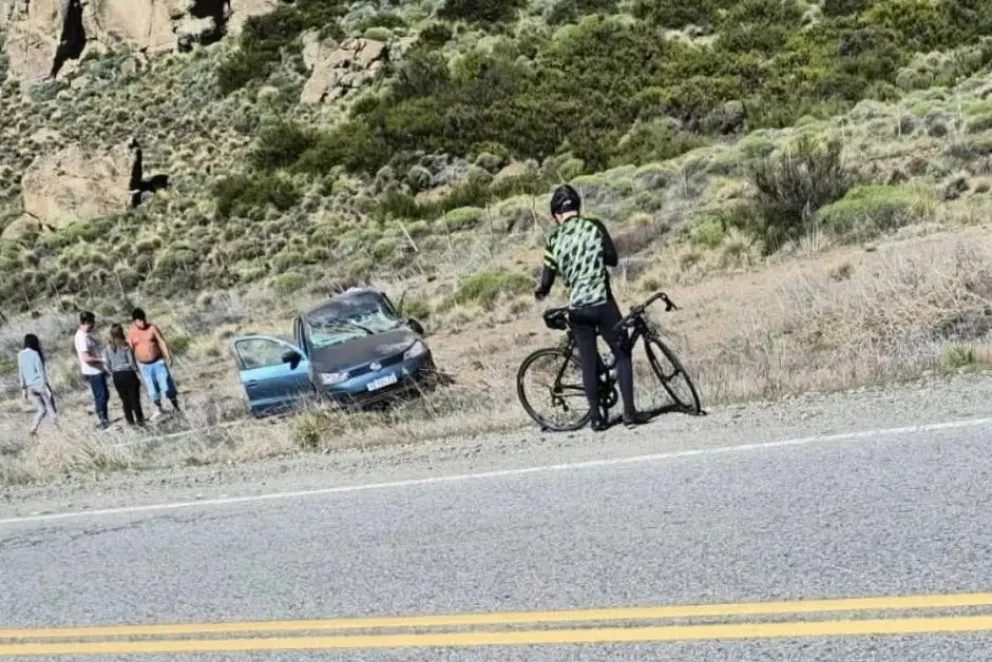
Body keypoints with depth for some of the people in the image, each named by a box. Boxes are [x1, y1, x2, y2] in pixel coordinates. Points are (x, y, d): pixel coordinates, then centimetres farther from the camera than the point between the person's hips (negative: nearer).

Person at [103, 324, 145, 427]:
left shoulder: (107, 348, -1)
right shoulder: (125, 346, -11)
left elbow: (106, 364, 1)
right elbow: (132, 361, -11)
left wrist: (112, 374, 12)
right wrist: (137, 372, 0)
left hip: (116, 376, 3)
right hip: (128, 373, -3)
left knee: (125, 400, 13)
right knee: (134, 398, 6)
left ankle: (130, 421, 18)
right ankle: (139, 419, 12)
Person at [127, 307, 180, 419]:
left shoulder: (152, 328, -5)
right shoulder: (132, 333, -1)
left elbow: (162, 342, -8)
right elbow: (130, 350, -1)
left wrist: (168, 356, -18)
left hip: (158, 362, -2)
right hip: (144, 366, 2)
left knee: (166, 385, -4)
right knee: (152, 389, 7)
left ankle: (176, 407, 12)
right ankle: (158, 409, 23)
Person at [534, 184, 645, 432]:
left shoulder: (555, 239, 1)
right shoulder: (594, 226, -2)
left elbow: (548, 278, 3)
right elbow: (613, 258, 5)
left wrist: (540, 292, 24)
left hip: (576, 308, 2)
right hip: (602, 302, -2)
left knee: (588, 363, 11)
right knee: (622, 354, 10)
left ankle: (596, 418, 12)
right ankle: (629, 412, 2)